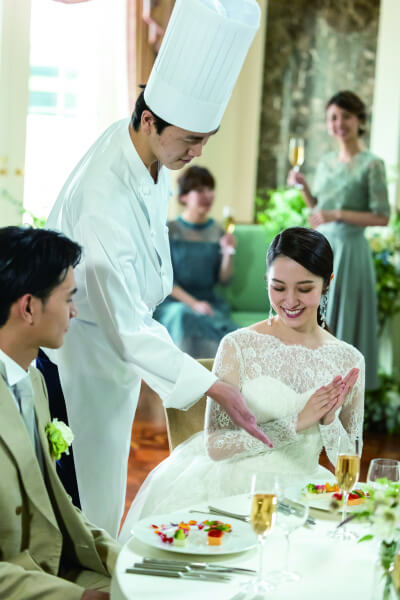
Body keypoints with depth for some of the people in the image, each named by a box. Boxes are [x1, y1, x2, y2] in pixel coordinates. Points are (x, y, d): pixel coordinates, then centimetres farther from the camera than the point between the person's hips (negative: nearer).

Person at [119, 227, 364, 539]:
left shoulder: (349, 361, 3)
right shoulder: (239, 346, -6)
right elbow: (214, 445, -9)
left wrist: (329, 421, -12)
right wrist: (296, 423, -16)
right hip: (232, 486, -2)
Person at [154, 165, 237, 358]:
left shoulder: (218, 232, 10)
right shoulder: (169, 230, 1)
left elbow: (224, 280, 10)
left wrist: (228, 253, -8)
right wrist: (193, 304, -16)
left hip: (208, 301, 2)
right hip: (172, 301, -2)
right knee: (184, 316, -37)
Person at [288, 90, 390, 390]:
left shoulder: (372, 164, -10)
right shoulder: (325, 163, 10)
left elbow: (382, 217, -14)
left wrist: (338, 214, -21)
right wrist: (304, 186, 3)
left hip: (349, 250, -6)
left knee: (343, 319, 0)